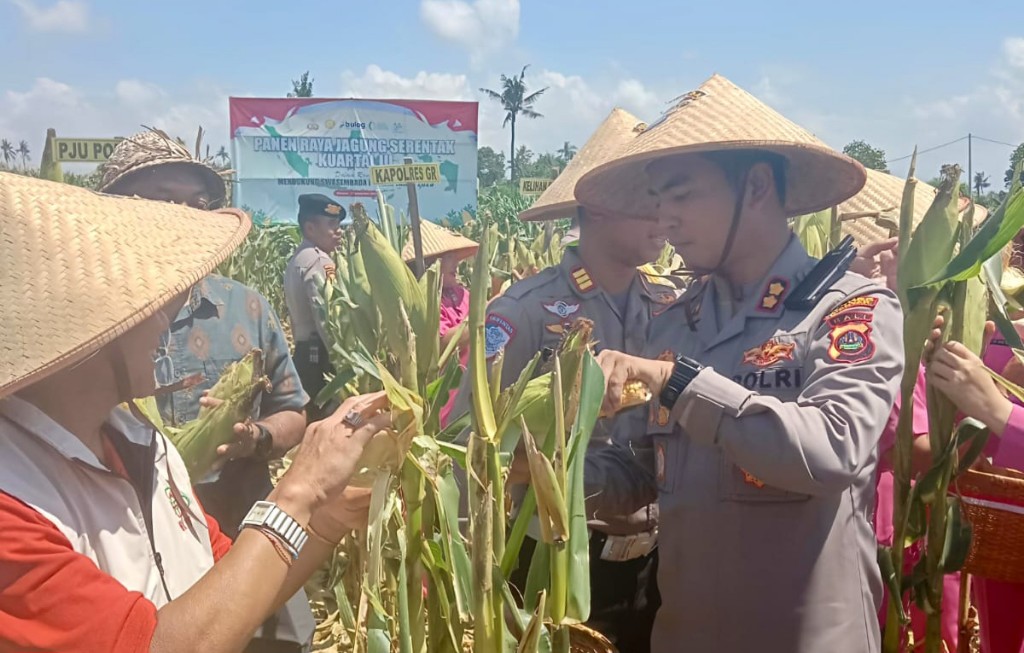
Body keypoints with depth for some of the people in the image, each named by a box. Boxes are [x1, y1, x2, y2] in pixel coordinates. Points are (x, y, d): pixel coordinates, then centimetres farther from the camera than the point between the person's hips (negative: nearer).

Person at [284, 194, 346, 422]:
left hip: (304, 354, 10)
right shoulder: (320, 261, -10)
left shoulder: (297, 260, 19)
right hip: (320, 355, -10)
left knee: (312, 418, 11)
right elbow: (327, 319, -19)